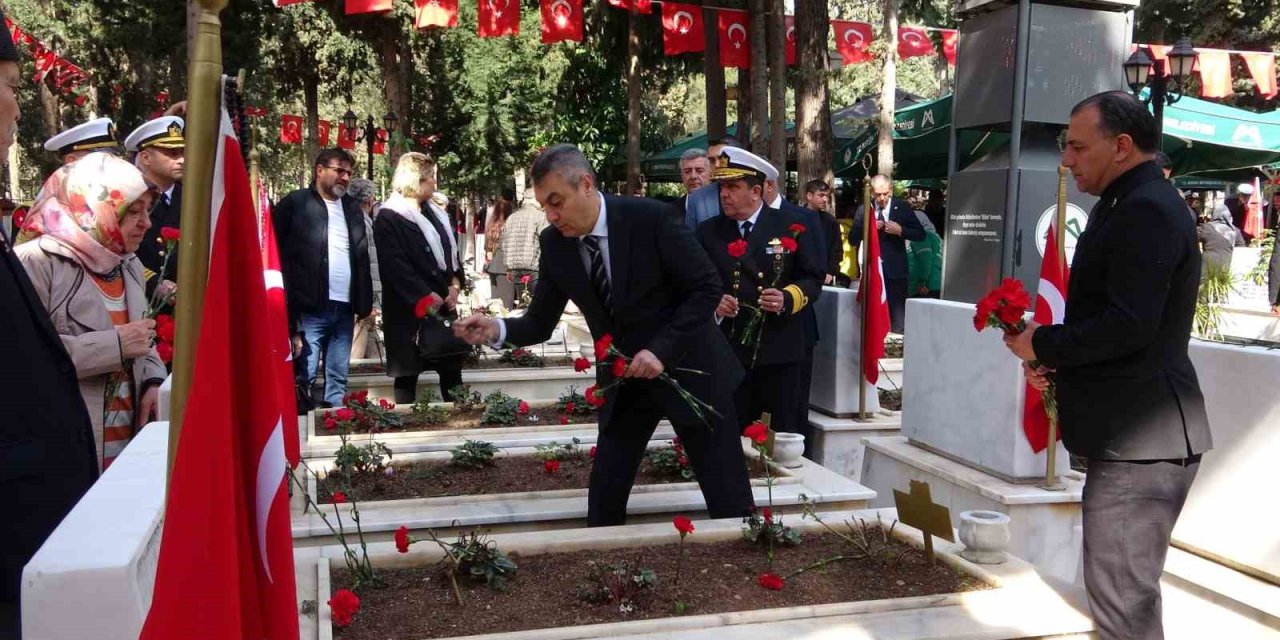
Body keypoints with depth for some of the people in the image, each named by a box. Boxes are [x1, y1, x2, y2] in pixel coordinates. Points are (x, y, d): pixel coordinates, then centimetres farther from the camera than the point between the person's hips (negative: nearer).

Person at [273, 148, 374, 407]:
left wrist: (365, 303, 9)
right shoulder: (294, 203, 1)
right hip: (309, 309, -5)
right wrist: (289, 309, -8)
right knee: (303, 377, -6)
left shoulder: (353, 208, 16)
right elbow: (278, 255, -1)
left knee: (338, 379, 9)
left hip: (344, 309, 5)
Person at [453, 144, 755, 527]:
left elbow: (707, 287, -16)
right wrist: (496, 330, -22)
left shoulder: (650, 218, -20)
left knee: (729, 503, 3)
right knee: (603, 501, 3)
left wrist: (662, 350, -25)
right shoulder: (554, 243, -6)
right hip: (623, 378, 4)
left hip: (687, 367, -4)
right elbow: (541, 323, -1)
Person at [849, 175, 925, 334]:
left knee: (897, 321, 0)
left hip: (895, 270, -2)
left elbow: (920, 235, 0)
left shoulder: (902, 207, 0)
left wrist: (900, 230, -16)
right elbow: (853, 240, 3)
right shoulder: (863, 210, 3)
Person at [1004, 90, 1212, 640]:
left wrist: (1042, 345, -13)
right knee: (1127, 590, 21)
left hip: (1140, 440, -11)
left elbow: (1129, 324, -27)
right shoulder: (1131, 204, 16)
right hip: (1131, 433, 11)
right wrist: (1054, 356, 6)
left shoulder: (1146, 210, -18)